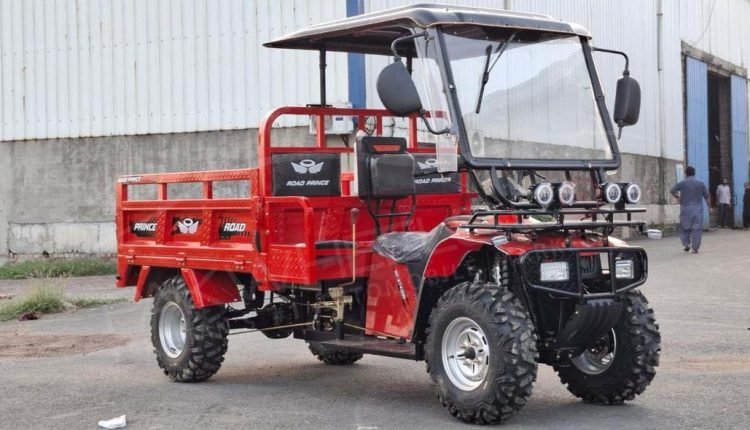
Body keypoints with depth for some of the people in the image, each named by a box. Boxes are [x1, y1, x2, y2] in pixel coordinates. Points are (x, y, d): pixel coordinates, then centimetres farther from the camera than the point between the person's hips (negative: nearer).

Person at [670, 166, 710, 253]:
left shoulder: (682, 183, -3)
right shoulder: (700, 183, 3)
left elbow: (672, 191, -9)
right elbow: (706, 195, 5)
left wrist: (677, 197, 11)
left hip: (685, 208, -1)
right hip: (697, 208, 1)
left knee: (685, 227, 13)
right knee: (697, 228, 1)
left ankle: (686, 244, 2)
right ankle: (695, 248, -2)